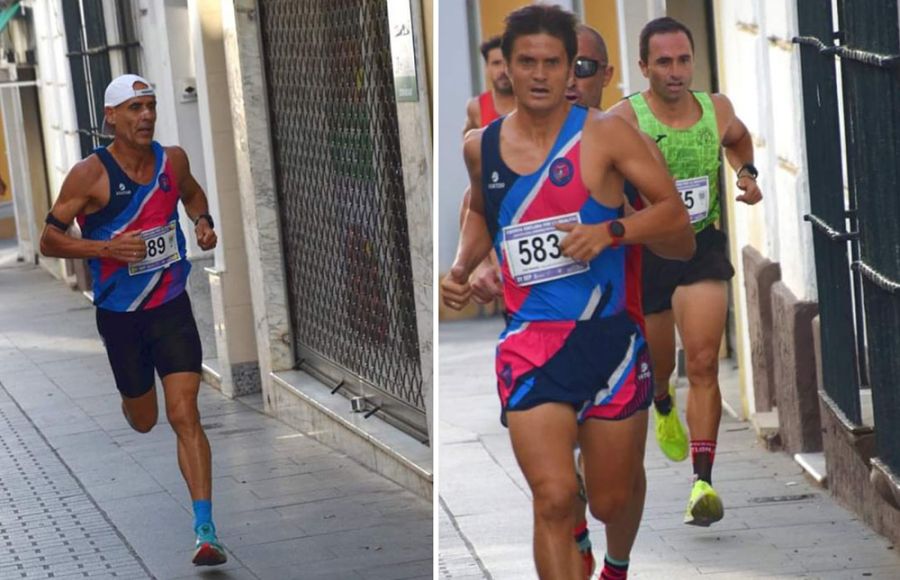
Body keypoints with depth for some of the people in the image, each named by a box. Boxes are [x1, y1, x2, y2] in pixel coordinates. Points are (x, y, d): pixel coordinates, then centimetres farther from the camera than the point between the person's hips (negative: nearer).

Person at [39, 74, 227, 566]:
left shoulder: (172, 160, -1)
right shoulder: (91, 174, -14)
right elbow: (50, 239, -11)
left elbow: (192, 194, 23)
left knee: (185, 416, -11)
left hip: (172, 308, 1)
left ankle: (205, 530, -13)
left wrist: (203, 221, 1)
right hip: (120, 316, -1)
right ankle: (133, 394, 55)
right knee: (143, 419, 15)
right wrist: (106, 248, -25)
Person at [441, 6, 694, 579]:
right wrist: (462, 266, 10)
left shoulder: (604, 134, -5)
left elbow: (674, 211, -4)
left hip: (609, 337, -1)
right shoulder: (481, 145, 6)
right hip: (531, 341, 1)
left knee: (612, 498, 13)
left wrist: (610, 231, -20)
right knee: (554, 499, -17)